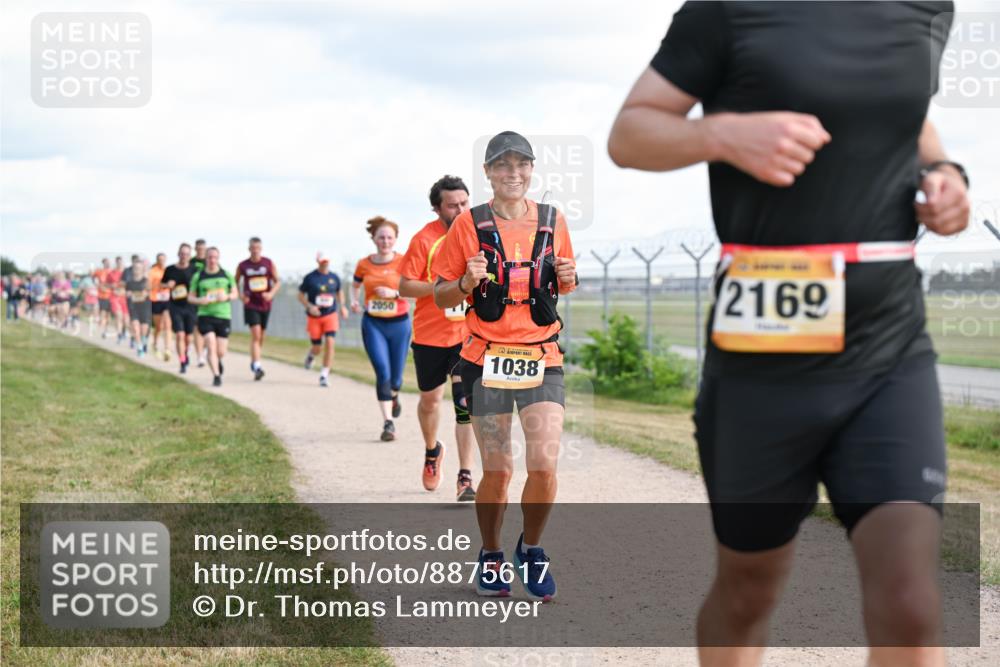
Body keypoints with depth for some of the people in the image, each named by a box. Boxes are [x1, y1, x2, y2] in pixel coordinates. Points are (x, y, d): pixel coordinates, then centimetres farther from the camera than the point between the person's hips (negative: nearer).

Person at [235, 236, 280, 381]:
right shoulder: (242, 266, 0)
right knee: (255, 335, -17)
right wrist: (240, 295, -6)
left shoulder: (268, 263, 1)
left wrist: (271, 293, -14)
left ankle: (253, 362, 35)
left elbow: (277, 282, 5)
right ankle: (257, 367, -22)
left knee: (261, 336, 13)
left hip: (265, 304, 3)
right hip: (250, 305, -2)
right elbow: (236, 282, 12)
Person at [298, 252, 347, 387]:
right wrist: (309, 306, -16)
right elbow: (301, 296, 1)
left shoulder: (334, 278, 4)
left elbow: (338, 292, 22)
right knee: (317, 348, 4)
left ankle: (324, 375, -7)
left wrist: (342, 306, 9)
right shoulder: (310, 277, -4)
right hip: (314, 317, -1)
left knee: (329, 343, -15)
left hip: (331, 315, 1)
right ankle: (311, 355, 43)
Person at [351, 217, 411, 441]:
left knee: (395, 376, 8)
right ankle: (388, 422, -11)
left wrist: (394, 293, -24)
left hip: (399, 323, 0)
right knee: (382, 371, -14)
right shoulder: (364, 264, 2)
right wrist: (353, 300, -1)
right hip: (373, 324, 1)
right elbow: (355, 285, 19)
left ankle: (394, 395, 47)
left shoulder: (403, 262, -6)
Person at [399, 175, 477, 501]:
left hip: (468, 334, 1)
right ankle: (432, 450, 45)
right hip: (430, 335, -1)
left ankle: (465, 478, -10)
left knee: (467, 403, -12)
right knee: (430, 399, 15)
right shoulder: (425, 239, -10)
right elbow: (404, 286, -11)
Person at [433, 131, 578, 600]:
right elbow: (441, 295, 4)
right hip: (486, 359, -1)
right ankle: (490, 556, 24)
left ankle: (531, 550, 13)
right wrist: (467, 283, -16)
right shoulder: (469, 225, 0)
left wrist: (566, 277, -3)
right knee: (497, 472, 0)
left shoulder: (552, 221, 7)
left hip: (541, 358, 1)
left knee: (544, 465, -12)